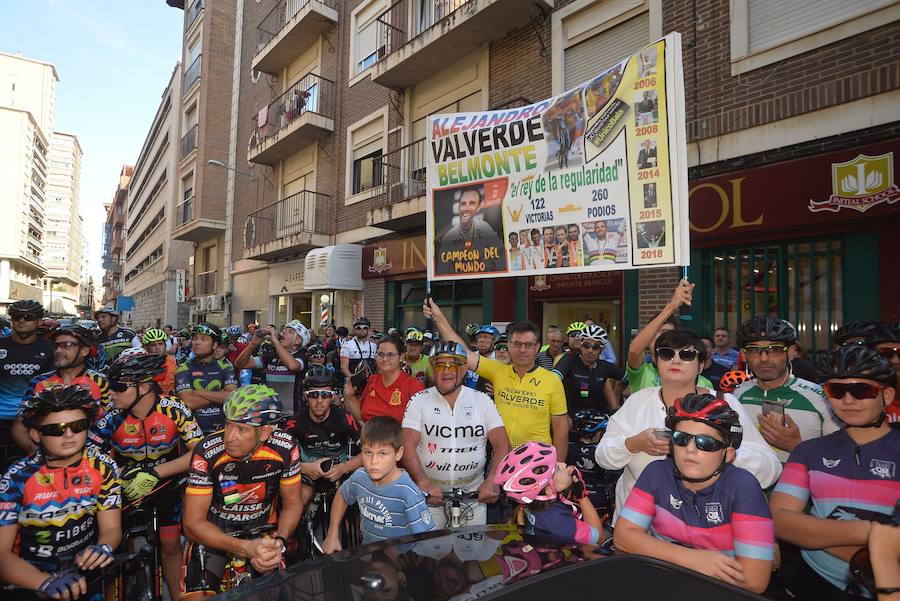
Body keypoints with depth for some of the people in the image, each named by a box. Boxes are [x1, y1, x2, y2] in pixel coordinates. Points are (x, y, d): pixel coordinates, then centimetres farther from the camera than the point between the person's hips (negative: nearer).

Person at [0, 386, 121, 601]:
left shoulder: (102, 468, -7)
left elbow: (111, 528, -7)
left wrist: (104, 548, -30)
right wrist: (47, 582, -29)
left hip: (85, 574, 1)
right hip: (28, 582, -1)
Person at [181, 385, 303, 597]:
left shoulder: (285, 448, -22)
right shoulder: (207, 452, -26)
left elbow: (292, 503, -7)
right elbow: (193, 523, -19)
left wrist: (279, 542, -26)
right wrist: (245, 548, -32)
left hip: (263, 525, 1)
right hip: (213, 530, -1)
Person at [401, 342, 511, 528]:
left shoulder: (482, 400, 1)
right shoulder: (419, 400, -2)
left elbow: (502, 444, -4)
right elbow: (408, 446, -11)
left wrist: (492, 481, -19)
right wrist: (424, 483, -25)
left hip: (474, 493, 1)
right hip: (430, 493, -1)